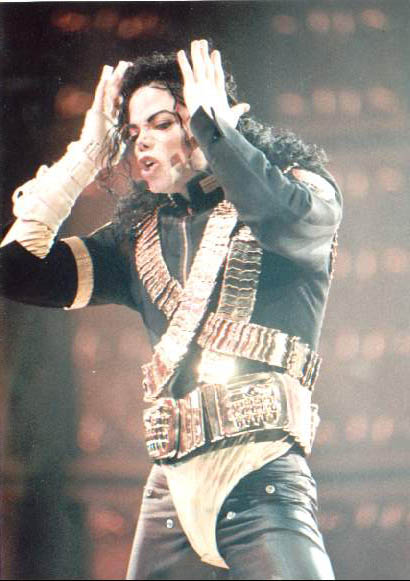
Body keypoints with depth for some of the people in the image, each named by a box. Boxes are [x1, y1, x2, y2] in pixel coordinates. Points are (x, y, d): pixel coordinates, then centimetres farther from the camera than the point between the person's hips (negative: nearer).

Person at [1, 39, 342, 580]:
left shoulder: (301, 191, 6)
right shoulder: (138, 238, 19)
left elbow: (284, 218, -20)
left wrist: (210, 118, -6)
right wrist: (86, 155, 12)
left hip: (262, 481, -5)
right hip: (171, 489, 5)